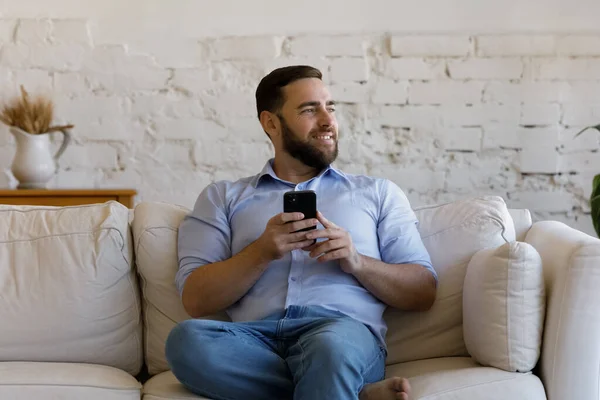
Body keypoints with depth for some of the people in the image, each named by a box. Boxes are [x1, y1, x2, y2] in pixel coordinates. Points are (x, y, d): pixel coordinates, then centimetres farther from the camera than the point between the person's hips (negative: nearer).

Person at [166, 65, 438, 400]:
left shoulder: (378, 193, 22)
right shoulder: (223, 197, 20)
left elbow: (423, 293, 14)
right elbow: (196, 301, 8)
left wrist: (357, 262, -3)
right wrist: (263, 252, -7)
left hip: (346, 333, -3)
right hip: (255, 338, 4)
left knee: (331, 344, -41)